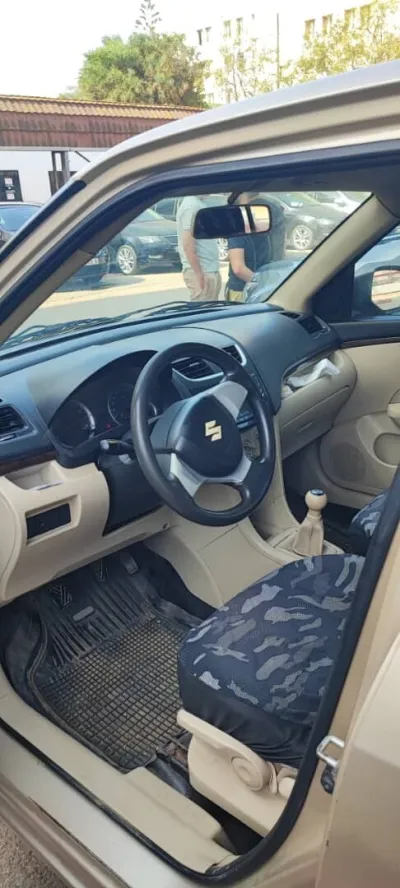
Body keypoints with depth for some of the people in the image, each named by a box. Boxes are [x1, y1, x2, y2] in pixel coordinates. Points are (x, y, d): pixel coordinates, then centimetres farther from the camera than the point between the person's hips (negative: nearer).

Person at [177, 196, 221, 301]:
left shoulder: (200, 203, 13)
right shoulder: (191, 205, -16)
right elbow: (188, 246, -21)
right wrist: (199, 275, -22)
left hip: (210, 271, 9)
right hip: (202, 272, -9)